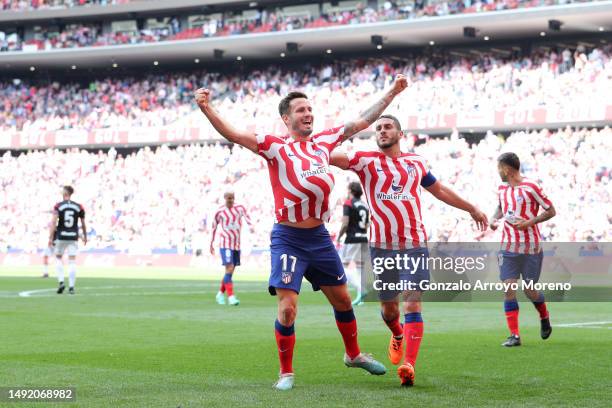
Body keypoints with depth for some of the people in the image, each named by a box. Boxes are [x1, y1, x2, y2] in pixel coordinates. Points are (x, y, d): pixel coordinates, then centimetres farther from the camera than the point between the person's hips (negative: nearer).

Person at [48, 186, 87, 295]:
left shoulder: (58, 206, -5)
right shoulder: (79, 207, 2)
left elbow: (53, 222, -12)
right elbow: (83, 224, 10)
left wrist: (51, 238, -12)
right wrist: (85, 236, 24)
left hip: (61, 236, -1)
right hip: (73, 237, 1)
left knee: (58, 258, 16)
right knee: (72, 261, 4)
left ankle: (61, 282, 1)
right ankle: (71, 287, 1)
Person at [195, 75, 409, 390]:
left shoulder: (324, 141, 7)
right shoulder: (275, 147, -8)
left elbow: (361, 121, 17)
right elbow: (233, 134, -20)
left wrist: (392, 93, 20)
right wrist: (206, 109, -36)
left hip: (319, 236, 5)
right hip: (288, 239, -5)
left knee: (342, 299, 16)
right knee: (287, 309, -11)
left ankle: (353, 354, 39)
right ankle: (286, 372, 6)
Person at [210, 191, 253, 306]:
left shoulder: (240, 208, 5)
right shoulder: (219, 212, 0)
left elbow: (246, 216, -10)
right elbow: (214, 228, 10)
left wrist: (251, 226, -31)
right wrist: (211, 244, 14)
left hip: (237, 244, 4)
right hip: (225, 244, -4)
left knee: (230, 271, 11)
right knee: (229, 268, -17)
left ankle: (220, 294, 29)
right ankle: (231, 296, -20)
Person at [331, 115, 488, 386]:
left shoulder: (416, 162, 12)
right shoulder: (366, 160, 2)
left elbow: (439, 190, 27)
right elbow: (331, 157, -13)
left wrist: (471, 208, 34)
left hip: (415, 245, 0)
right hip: (382, 246, 0)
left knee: (412, 304, -13)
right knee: (388, 306, 11)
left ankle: (409, 365, -20)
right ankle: (397, 336, 45)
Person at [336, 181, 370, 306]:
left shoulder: (348, 204, -8)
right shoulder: (365, 205, 13)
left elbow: (345, 224, -15)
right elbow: (367, 225, 14)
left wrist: (339, 236, -2)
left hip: (351, 239, -7)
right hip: (364, 239, 7)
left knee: (343, 267, -1)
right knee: (359, 267, 11)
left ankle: (361, 289, -19)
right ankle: (360, 297, 8)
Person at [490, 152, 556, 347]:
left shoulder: (531, 187, -12)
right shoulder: (502, 188, 7)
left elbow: (551, 211, -7)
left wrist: (529, 222, -18)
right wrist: (494, 218, 5)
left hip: (531, 248, -4)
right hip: (508, 247, 4)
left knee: (530, 291, 2)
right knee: (508, 288, -8)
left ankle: (544, 317, 35)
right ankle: (514, 335, -5)